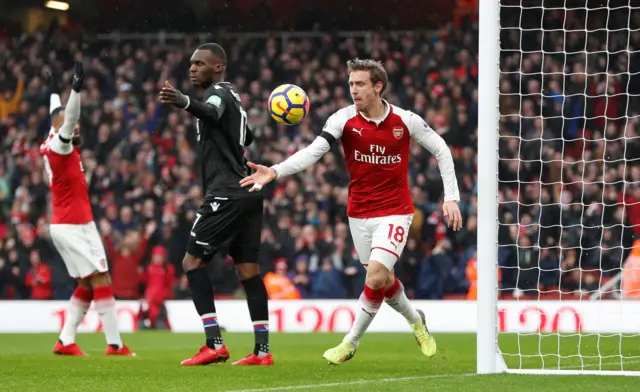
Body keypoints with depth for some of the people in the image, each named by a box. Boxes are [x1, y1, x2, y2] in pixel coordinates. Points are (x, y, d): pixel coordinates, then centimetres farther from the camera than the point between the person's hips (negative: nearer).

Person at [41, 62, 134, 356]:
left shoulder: (50, 145, 11)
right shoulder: (59, 145, -13)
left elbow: (59, 115, 30)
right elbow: (67, 119, -31)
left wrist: (54, 89, 45)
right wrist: (76, 89, -42)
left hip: (64, 225, 10)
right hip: (75, 225, -10)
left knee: (87, 285, 10)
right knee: (101, 281, -11)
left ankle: (66, 341, 6)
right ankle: (114, 344, -14)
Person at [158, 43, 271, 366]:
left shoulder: (218, 93, -8)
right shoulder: (231, 96, 21)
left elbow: (211, 112, -35)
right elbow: (247, 138, 38)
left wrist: (184, 103, -55)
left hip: (226, 194, -10)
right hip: (248, 192, 10)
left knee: (193, 261, -6)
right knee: (248, 270, 7)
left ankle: (214, 344, -14)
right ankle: (262, 350, 4)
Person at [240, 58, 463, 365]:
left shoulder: (405, 121, -10)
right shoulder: (344, 119, -10)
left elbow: (440, 149, 3)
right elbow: (313, 151, -22)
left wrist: (451, 197, -2)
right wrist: (275, 171, -38)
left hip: (394, 212, -3)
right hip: (359, 213, 3)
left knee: (376, 276, -18)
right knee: (382, 280, 13)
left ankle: (351, 342, -1)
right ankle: (415, 321, 43)